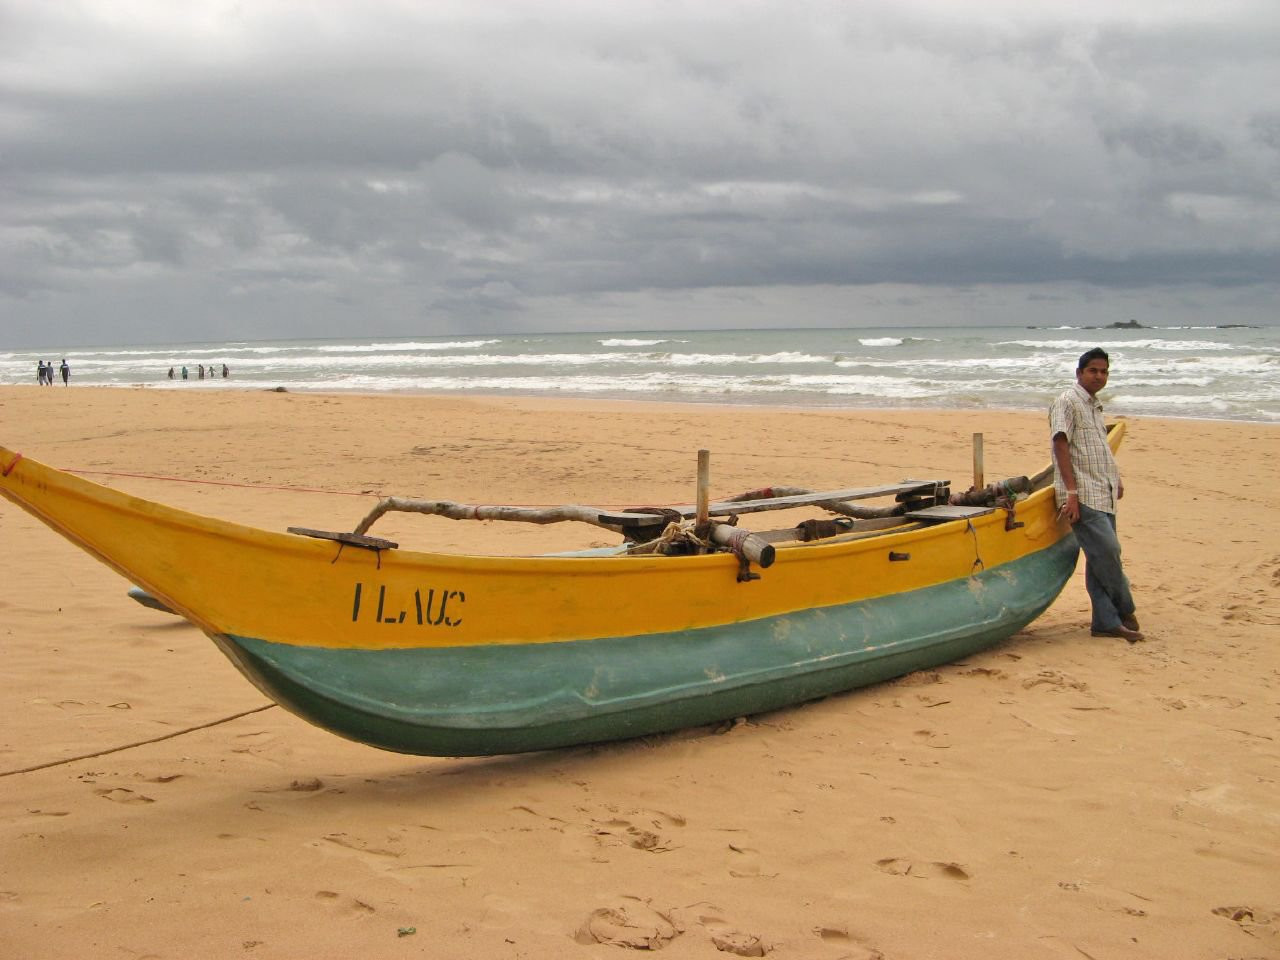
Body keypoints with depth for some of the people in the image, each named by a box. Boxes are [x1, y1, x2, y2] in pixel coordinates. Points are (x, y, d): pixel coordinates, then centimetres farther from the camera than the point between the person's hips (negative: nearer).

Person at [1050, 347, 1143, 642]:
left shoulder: (1095, 406, 21)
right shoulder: (1068, 402, -6)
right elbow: (1061, 445, -14)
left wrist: (1116, 480, 22)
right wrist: (1071, 492, -21)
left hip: (1103, 496, 9)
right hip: (1083, 496, -9)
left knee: (1101, 557, 7)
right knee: (1107, 550, -14)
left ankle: (1107, 621, 9)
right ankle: (1125, 612, 2)